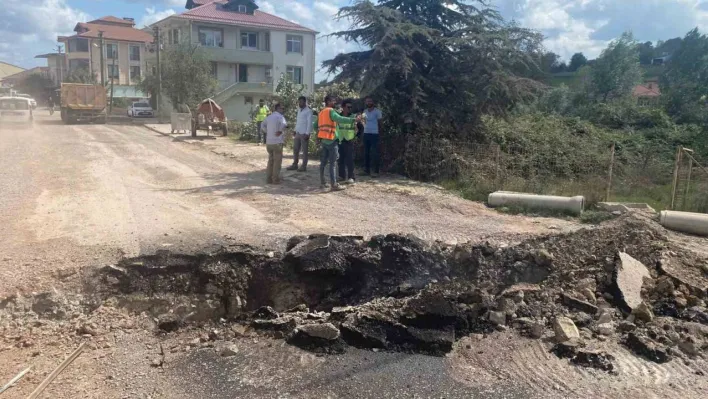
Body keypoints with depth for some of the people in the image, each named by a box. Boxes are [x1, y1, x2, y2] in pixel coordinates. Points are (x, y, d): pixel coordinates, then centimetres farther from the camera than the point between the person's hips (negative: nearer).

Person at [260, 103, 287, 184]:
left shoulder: (269, 117, 13)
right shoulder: (280, 116, -9)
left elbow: (262, 125, 28)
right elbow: (283, 124, -31)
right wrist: (280, 131, -14)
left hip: (269, 142, 7)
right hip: (277, 142, -7)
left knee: (270, 160, 16)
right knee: (277, 161, 2)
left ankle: (269, 179, 17)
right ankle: (275, 179, 3)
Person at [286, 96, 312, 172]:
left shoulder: (308, 111, -11)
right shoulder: (299, 110, 14)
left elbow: (309, 123, -14)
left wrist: (307, 134, -18)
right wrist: (295, 130, 16)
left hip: (304, 134, -8)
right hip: (298, 133, 8)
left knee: (304, 150, -1)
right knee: (295, 149, 11)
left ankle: (304, 166, 5)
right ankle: (295, 164, 21)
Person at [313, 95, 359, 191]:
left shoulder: (321, 112, 16)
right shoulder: (331, 111, -10)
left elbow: (315, 126, 21)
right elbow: (340, 119, -28)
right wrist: (354, 119, -32)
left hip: (324, 140, 9)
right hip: (331, 140, -8)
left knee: (323, 162, 12)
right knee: (333, 163, -9)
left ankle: (322, 182, 16)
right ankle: (334, 185, -11)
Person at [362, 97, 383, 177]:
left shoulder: (377, 111, -4)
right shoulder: (365, 111, 12)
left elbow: (379, 122, -1)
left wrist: (379, 131, -3)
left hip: (374, 134, -6)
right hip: (366, 133, 6)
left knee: (374, 153, -6)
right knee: (366, 152, 9)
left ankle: (376, 172, -3)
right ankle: (366, 170, 17)